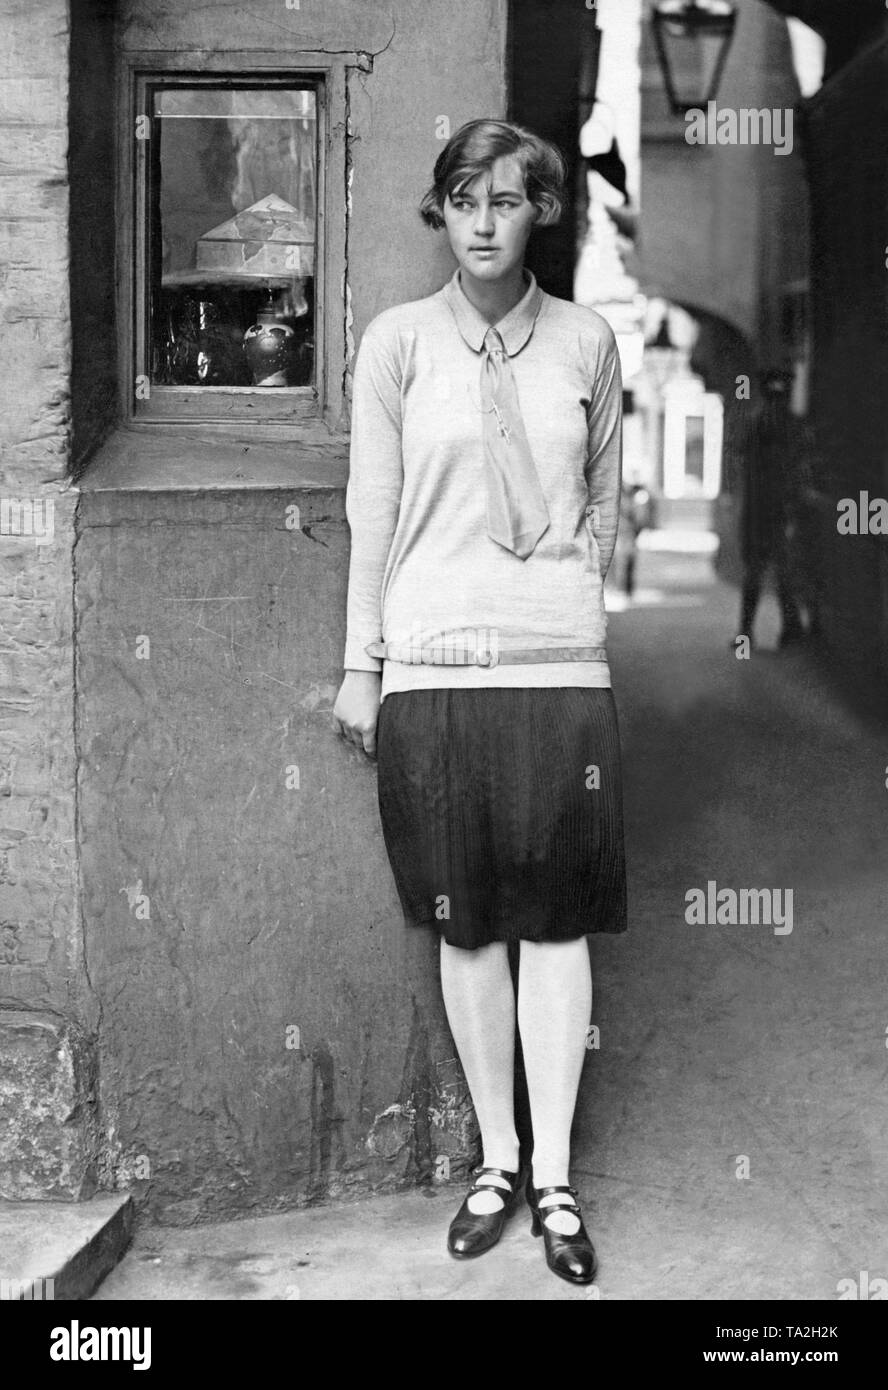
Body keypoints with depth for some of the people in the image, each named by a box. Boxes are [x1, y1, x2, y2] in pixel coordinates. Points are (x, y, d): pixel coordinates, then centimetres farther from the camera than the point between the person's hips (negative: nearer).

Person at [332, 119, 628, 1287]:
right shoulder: (398, 341, 2)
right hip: (432, 667, 0)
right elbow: (373, 510, 3)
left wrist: (565, 603, 7)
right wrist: (361, 665, 2)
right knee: (467, 927, 7)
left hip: (560, 667, 0)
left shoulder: (586, 342, 4)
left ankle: (554, 1175, 13)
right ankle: (498, 1159, 21)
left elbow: (604, 501, 13)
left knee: (558, 923, 3)